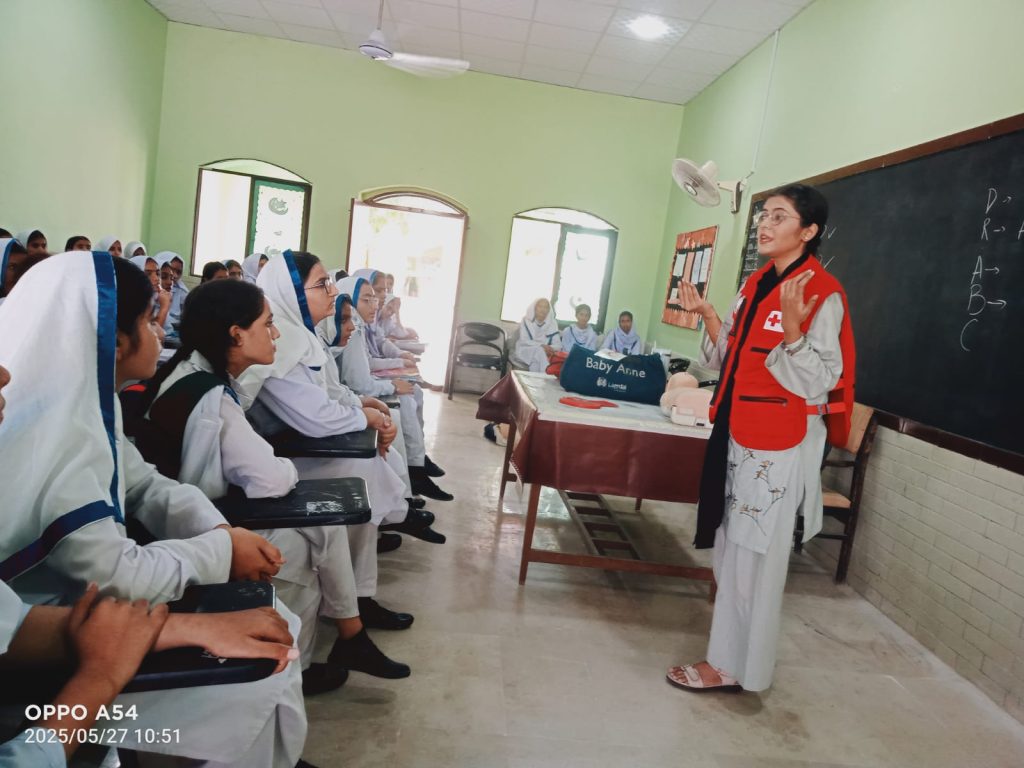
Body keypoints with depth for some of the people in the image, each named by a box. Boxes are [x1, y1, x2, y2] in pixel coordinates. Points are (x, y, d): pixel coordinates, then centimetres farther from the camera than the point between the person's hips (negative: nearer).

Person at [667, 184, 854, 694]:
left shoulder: (823, 294, -14)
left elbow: (816, 383, -19)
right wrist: (707, 316, 2)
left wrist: (791, 327, -31)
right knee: (733, 551, 16)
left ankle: (733, 665, 18)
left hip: (779, 445, -8)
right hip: (738, 434, 8)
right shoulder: (756, 284, 11)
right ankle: (732, 655, 33)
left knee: (752, 556, 2)